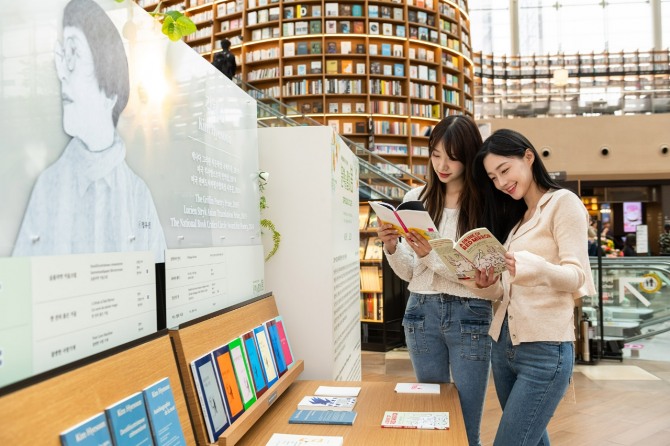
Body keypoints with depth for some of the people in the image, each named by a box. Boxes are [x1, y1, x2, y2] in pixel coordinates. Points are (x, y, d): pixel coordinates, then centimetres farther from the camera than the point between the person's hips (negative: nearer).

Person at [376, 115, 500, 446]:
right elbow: (408, 273, 8)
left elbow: (487, 280, -11)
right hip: (422, 312, 4)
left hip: (470, 317, -3)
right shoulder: (416, 198, 4)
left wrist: (432, 255, -21)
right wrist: (391, 247, -11)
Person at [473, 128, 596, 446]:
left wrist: (534, 267, -35)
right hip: (503, 344, 8)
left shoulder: (563, 202, -5)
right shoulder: (516, 217, 17)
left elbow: (577, 276, -16)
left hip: (545, 350, -7)